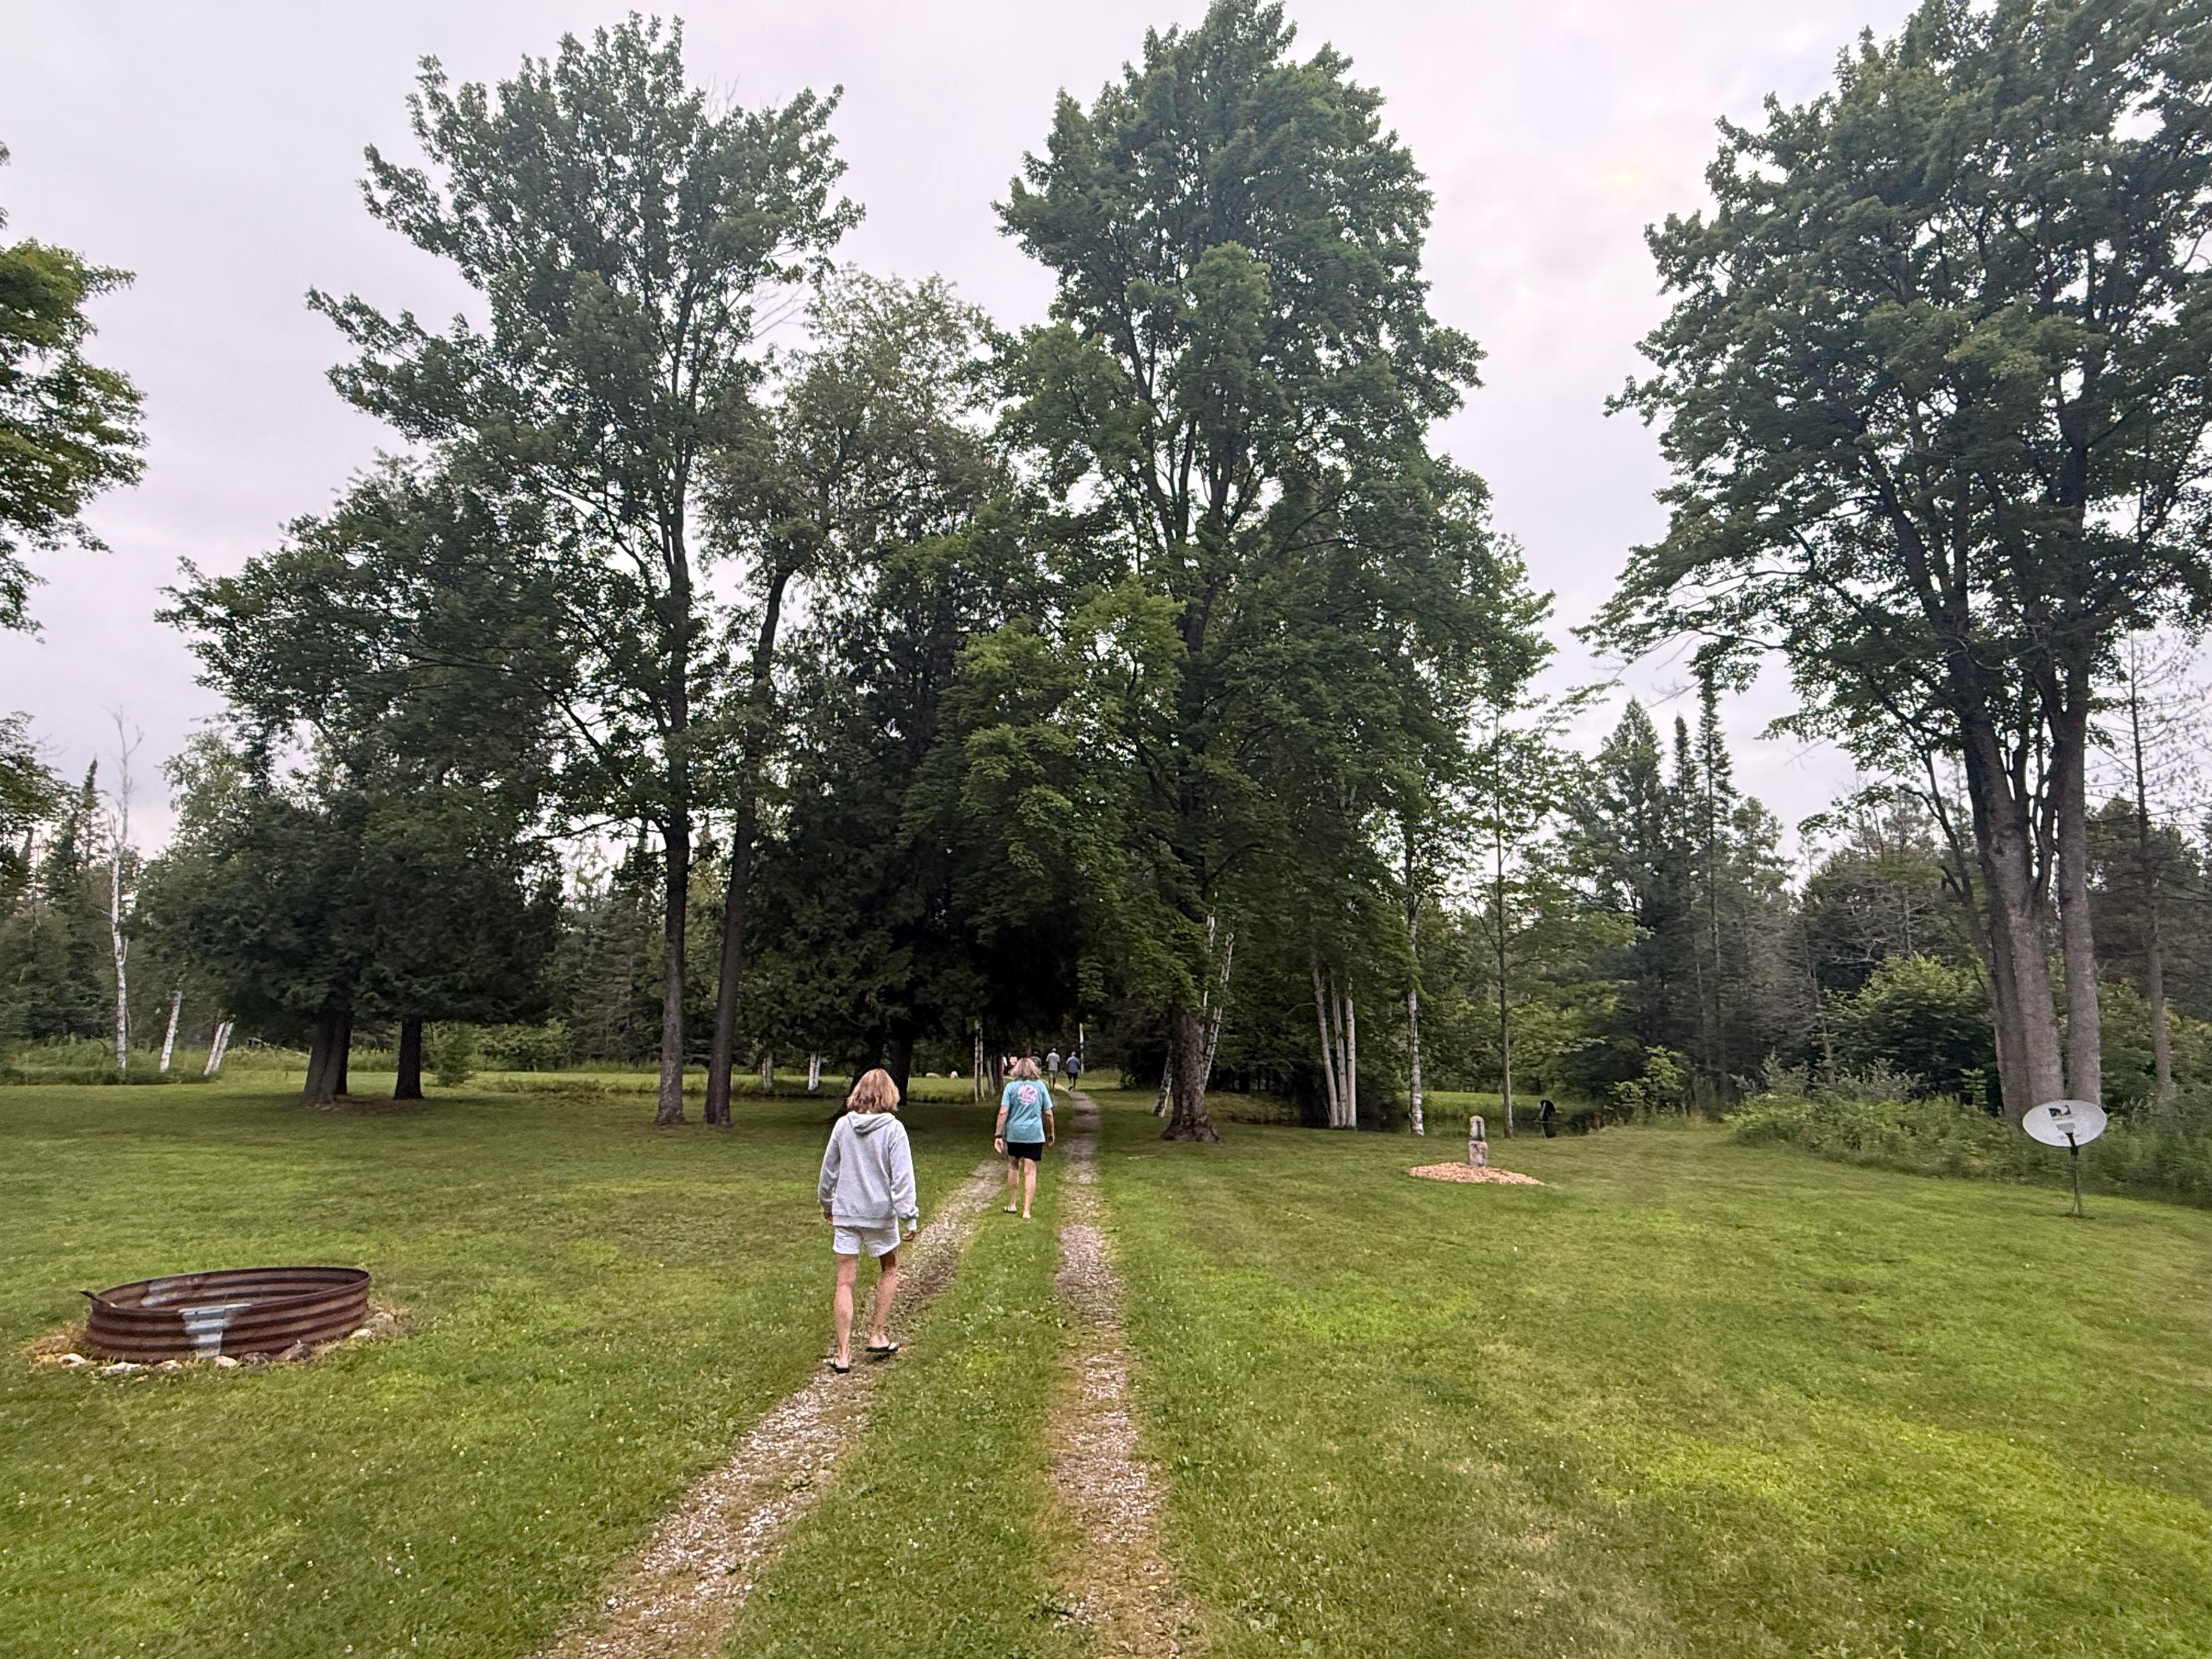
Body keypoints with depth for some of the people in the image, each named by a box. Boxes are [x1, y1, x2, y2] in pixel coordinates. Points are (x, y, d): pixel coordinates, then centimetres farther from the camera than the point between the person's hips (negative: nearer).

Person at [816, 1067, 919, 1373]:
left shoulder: (843, 1125, -1)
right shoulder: (893, 1129, -11)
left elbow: (829, 1169, 9)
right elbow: (902, 1176, -13)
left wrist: (827, 1204, 23)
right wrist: (909, 1216, -8)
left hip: (846, 1212, 2)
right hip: (881, 1212, -2)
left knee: (845, 1281, 7)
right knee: (890, 1269, 21)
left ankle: (844, 1353, 9)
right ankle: (878, 1335, 22)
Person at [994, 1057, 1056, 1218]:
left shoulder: (1011, 1086, 0)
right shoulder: (1041, 1087, 4)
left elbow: (1003, 1112, -7)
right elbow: (1048, 1113, 5)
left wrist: (998, 1135, -6)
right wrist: (1051, 1134, 16)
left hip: (1014, 1133, 0)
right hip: (1035, 1134, 0)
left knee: (1013, 1167, 18)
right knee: (1030, 1172, 2)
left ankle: (1011, 1204, 27)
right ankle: (1026, 1211, 0)